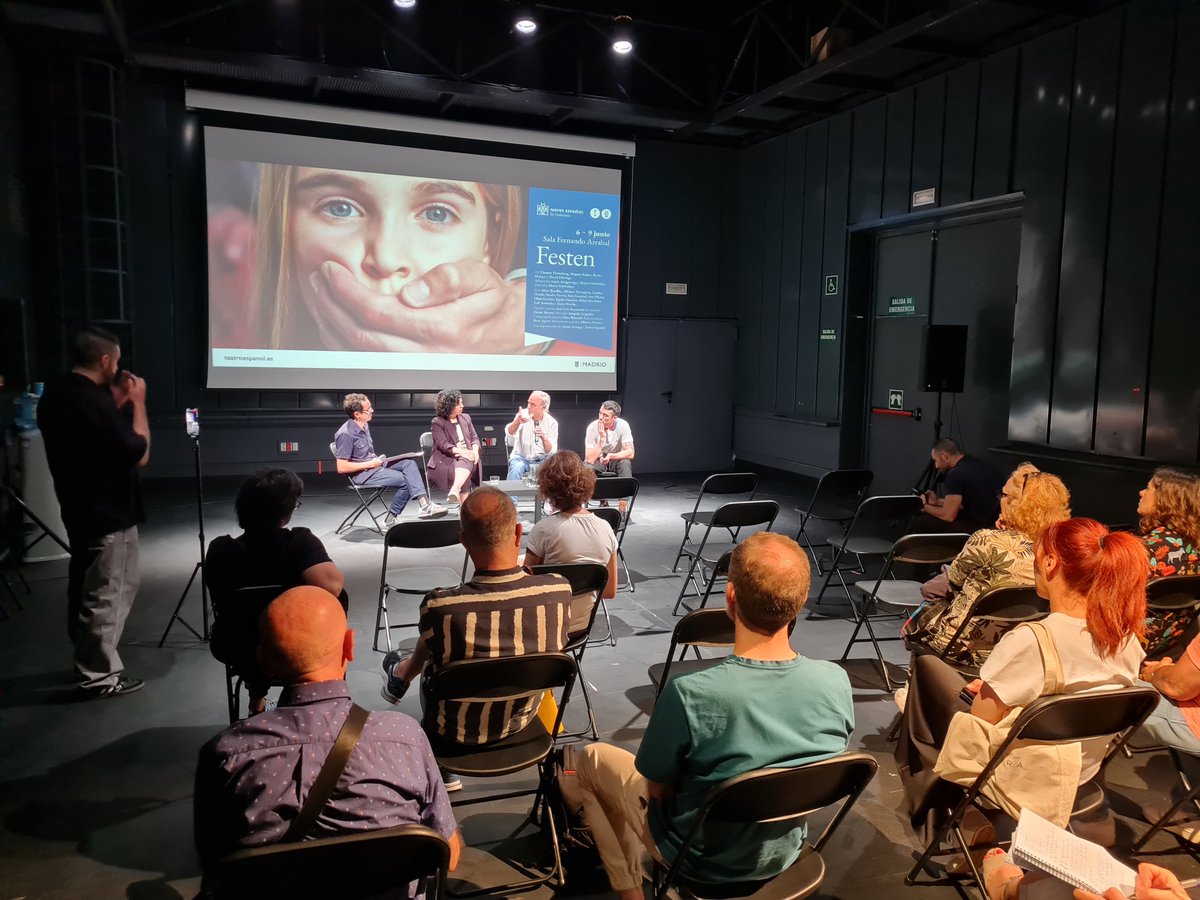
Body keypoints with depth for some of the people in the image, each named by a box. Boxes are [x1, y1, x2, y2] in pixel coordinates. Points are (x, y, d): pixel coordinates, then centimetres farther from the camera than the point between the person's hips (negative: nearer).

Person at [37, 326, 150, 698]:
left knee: (84, 588, 20)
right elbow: (139, 454, -19)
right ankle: (99, 674, 11)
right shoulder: (94, 402, -26)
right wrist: (137, 403, -12)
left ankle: (86, 660, 33)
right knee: (107, 594, 1)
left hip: (79, 509, 10)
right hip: (109, 514, -10)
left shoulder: (53, 396, 4)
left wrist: (116, 404, 8)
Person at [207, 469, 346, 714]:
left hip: (238, 655, 4)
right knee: (339, 598, 23)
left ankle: (257, 698, 47)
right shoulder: (300, 543, -26)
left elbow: (221, 603, 3)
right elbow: (332, 587, -40)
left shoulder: (219, 549, -14)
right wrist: (336, 573, -18)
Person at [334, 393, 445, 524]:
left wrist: (377, 460, 4)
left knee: (409, 463, -13)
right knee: (405, 480, -20)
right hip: (361, 474, -9)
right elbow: (341, 468, -21)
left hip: (373, 464, 9)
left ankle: (425, 504, -27)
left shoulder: (364, 425, 10)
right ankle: (390, 519, -9)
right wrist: (370, 464, -16)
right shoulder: (346, 434, -18)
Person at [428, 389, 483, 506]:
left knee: (466, 462, -37)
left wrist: (475, 450, -9)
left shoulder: (466, 418, 19)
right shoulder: (437, 422, 3)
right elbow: (443, 444, -9)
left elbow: (474, 438, 15)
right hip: (446, 459, -3)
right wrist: (461, 451, -24)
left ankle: (454, 491, -57)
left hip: (467, 456, 3)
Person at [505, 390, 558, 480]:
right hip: (521, 457, -1)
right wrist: (517, 422, -42)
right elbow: (509, 434, -22)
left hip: (542, 459, 1)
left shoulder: (552, 423, -4)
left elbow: (551, 452, -11)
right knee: (516, 468, -32)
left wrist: (543, 437, -30)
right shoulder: (523, 415, -5)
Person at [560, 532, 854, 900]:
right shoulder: (837, 682, -22)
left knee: (588, 758, 18)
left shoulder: (688, 694, -36)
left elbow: (658, 788, -17)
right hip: (785, 853, 4)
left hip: (702, 860, -4)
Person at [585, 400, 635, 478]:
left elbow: (630, 453, -18)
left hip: (617, 459, 1)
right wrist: (601, 438, -32)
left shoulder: (623, 425, -17)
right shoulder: (593, 427, -19)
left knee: (625, 463, -31)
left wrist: (610, 456, -30)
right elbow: (590, 459, -24)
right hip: (598, 460, -1)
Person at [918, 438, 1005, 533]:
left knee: (921, 523, -4)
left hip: (983, 527, -10)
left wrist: (924, 507, 5)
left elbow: (948, 516, -13)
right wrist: (937, 501, 24)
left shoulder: (955, 474, -15)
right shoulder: (977, 464, 12)